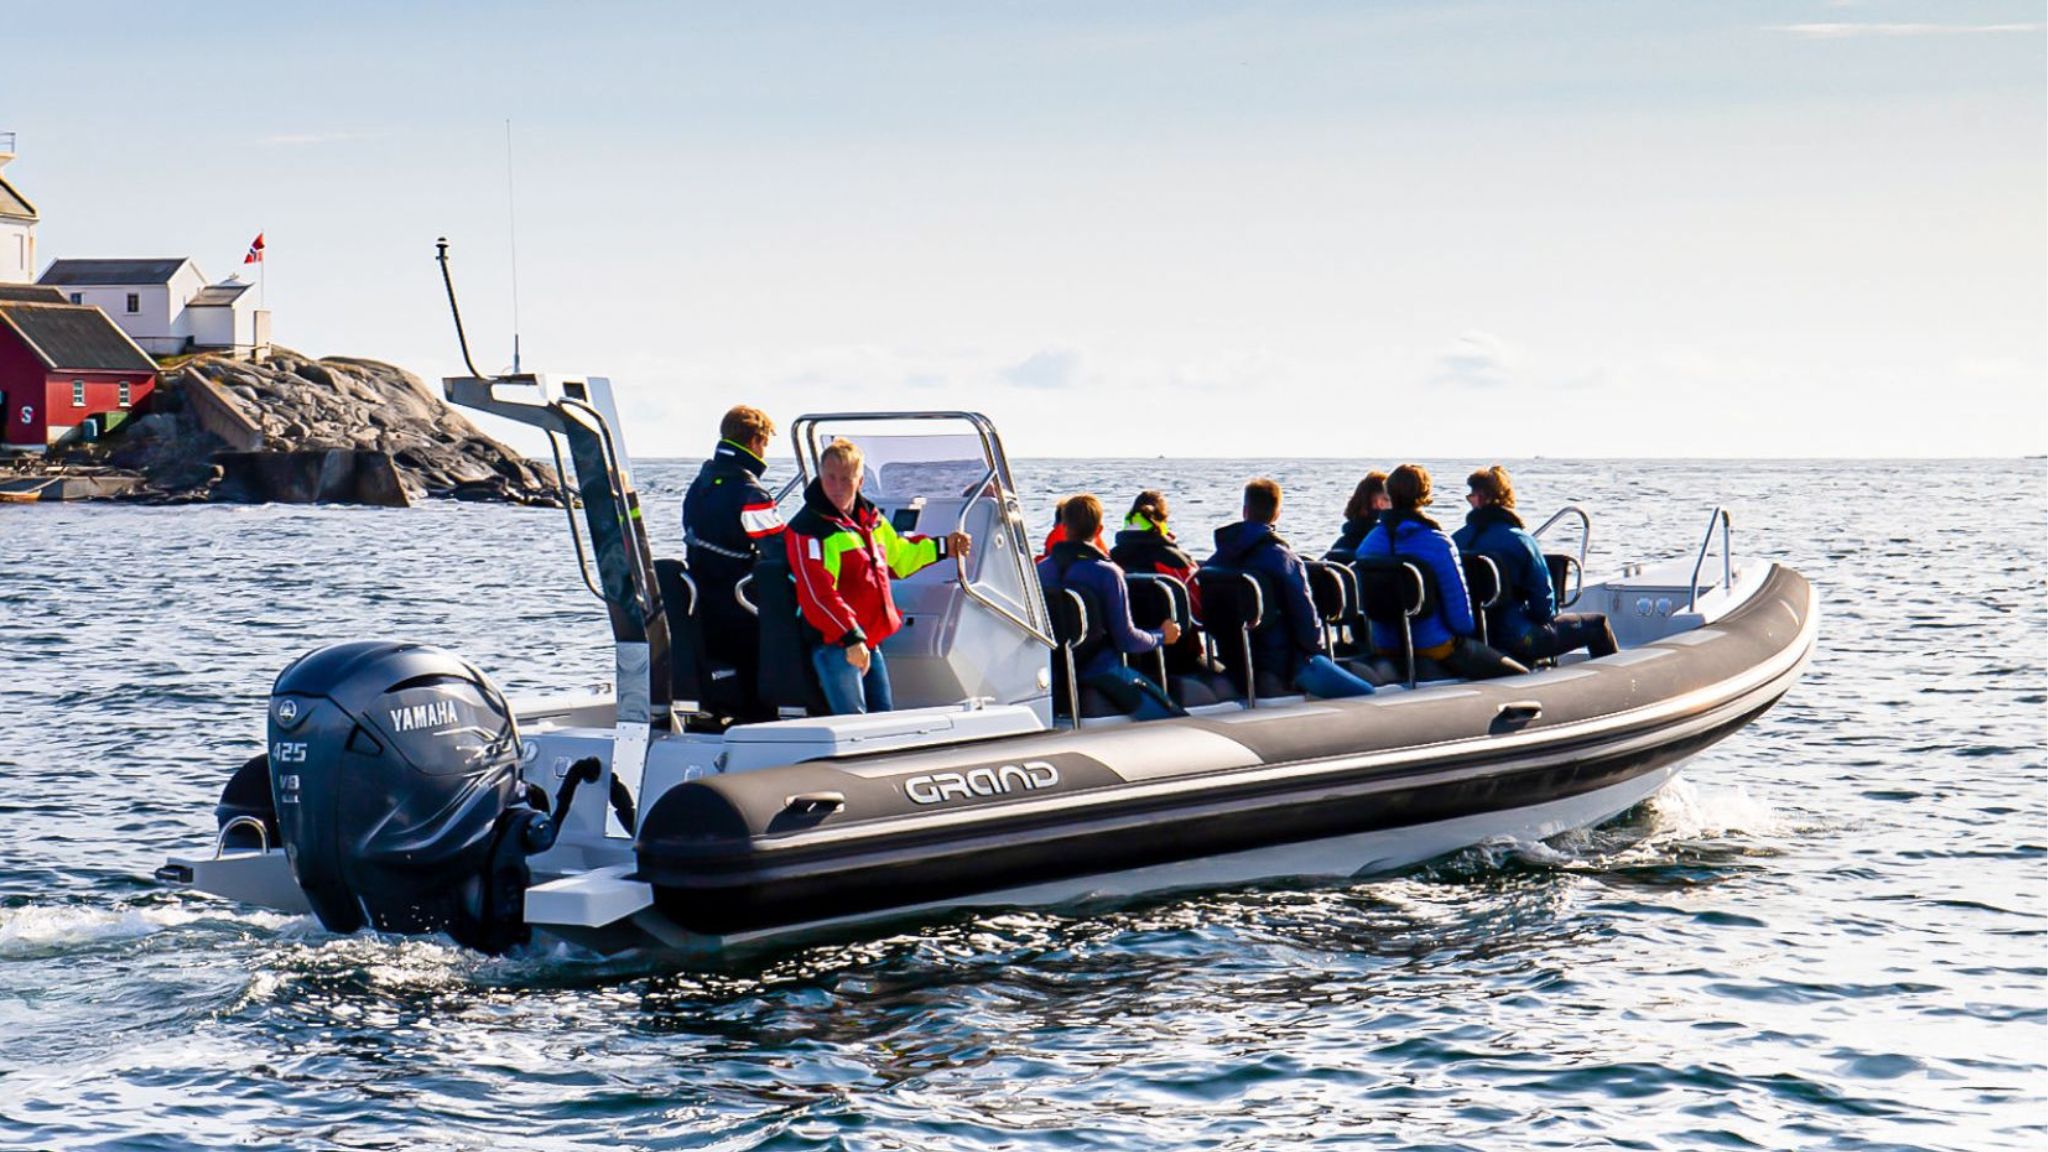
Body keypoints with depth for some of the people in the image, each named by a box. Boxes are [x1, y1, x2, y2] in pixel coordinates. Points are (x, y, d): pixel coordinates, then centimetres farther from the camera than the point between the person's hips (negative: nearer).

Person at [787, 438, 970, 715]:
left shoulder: (870, 517, 11)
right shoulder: (809, 528, -15)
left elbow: (897, 557, 30)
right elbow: (817, 594, -23)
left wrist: (942, 547, 23)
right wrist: (851, 638, -29)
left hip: (870, 642, 8)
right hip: (834, 644, -8)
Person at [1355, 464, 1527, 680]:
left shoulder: (1368, 543, -1)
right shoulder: (1438, 542, -15)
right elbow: (1458, 600, -11)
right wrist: (1467, 628, 9)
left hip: (1384, 646, 7)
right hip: (1435, 647, -7)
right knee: (1520, 677, -1)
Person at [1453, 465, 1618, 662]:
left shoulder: (1456, 540, -2)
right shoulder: (1520, 540, -14)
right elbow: (1543, 598, -12)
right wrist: (1545, 616, 9)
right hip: (1516, 642, -6)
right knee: (1597, 625, 8)